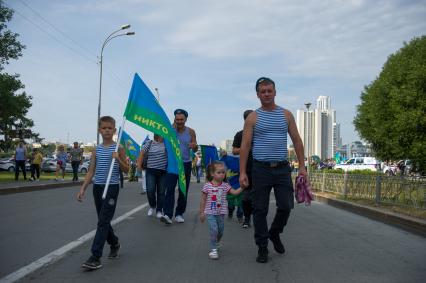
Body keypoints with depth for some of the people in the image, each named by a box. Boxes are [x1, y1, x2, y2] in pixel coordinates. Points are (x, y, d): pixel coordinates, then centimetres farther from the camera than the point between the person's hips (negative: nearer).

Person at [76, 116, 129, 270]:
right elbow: (91, 172, 7)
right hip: (97, 187, 5)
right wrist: (82, 188, -2)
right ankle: (114, 244, 38)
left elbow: (126, 170, -1)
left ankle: (95, 257, -9)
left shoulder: (118, 148, -3)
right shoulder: (96, 150, 7)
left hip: (112, 187, -5)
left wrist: (118, 159, -18)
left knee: (103, 221, -10)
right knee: (103, 220, 14)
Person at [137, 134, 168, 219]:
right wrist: (139, 165, -2)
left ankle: (159, 210, 17)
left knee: (161, 192, 4)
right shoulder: (150, 143, 2)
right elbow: (142, 154, 3)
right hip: (151, 171, -1)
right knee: (150, 191, -7)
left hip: (163, 171, 1)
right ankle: (152, 206, 21)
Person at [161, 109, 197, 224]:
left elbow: (195, 150, 4)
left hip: (186, 164, 2)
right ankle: (168, 215, -18)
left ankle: (179, 214, 17)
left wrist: (194, 146, -20)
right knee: (170, 189, -13)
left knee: (183, 190, 7)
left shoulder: (190, 132, 2)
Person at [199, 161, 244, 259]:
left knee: (220, 231, 13)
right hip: (210, 213, -4)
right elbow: (203, 200, -1)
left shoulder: (225, 186, 0)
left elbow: (235, 192, -7)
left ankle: (214, 243, 41)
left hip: (221, 213, 4)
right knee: (214, 230, -17)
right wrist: (201, 213, 1)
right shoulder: (207, 186, -8)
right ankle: (213, 249, -5)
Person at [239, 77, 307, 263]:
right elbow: (245, 146, -1)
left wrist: (302, 166, 3)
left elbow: (296, 141, 10)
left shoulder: (286, 115, 9)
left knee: (286, 206, 1)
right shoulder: (253, 118, 3)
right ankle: (262, 247, 16)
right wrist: (242, 172, -8)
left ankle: (274, 233, 30)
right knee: (260, 210, 2)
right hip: (260, 169, -2)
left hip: (282, 168, 2)